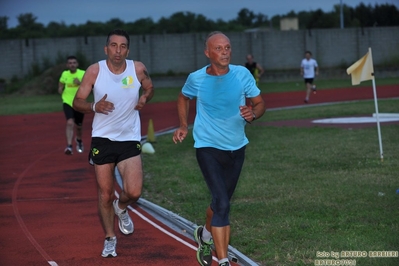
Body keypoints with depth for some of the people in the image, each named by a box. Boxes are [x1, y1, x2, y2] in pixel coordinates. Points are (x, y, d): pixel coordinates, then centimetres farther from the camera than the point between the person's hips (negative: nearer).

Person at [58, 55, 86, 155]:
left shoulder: (83, 74, -7)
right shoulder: (64, 74, 1)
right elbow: (61, 84, 21)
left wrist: (80, 83, -28)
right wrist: (61, 90, 2)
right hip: (67, 102, 0)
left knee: (78, 126, 15)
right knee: (70, 123, -22)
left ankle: (79, 140, 47)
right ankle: (69, 146, -24)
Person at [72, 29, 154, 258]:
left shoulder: (138, 69, -6)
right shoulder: (95, 71, -9)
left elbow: (150, 88, 14)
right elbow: (77, 101, -4)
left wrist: (145, 98, -9)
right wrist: (94, 107, -25)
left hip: (130, 138, 0)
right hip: (103, 138, 0)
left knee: (134, 192, -12)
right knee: (105, 193, 6)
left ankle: (121, 208, 25)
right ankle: (110, 238, 27)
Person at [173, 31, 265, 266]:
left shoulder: (242, 74, -9)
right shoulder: (197, 79, -10)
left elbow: (259, 103, 0)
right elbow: (184, 97, 12)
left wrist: (253, 113, -22)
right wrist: (183, 126, 2)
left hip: (236, 148, 3)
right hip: (208, 147, -3)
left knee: (221, 202, 19)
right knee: (222, 203, -17)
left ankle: (205, 234, 50)